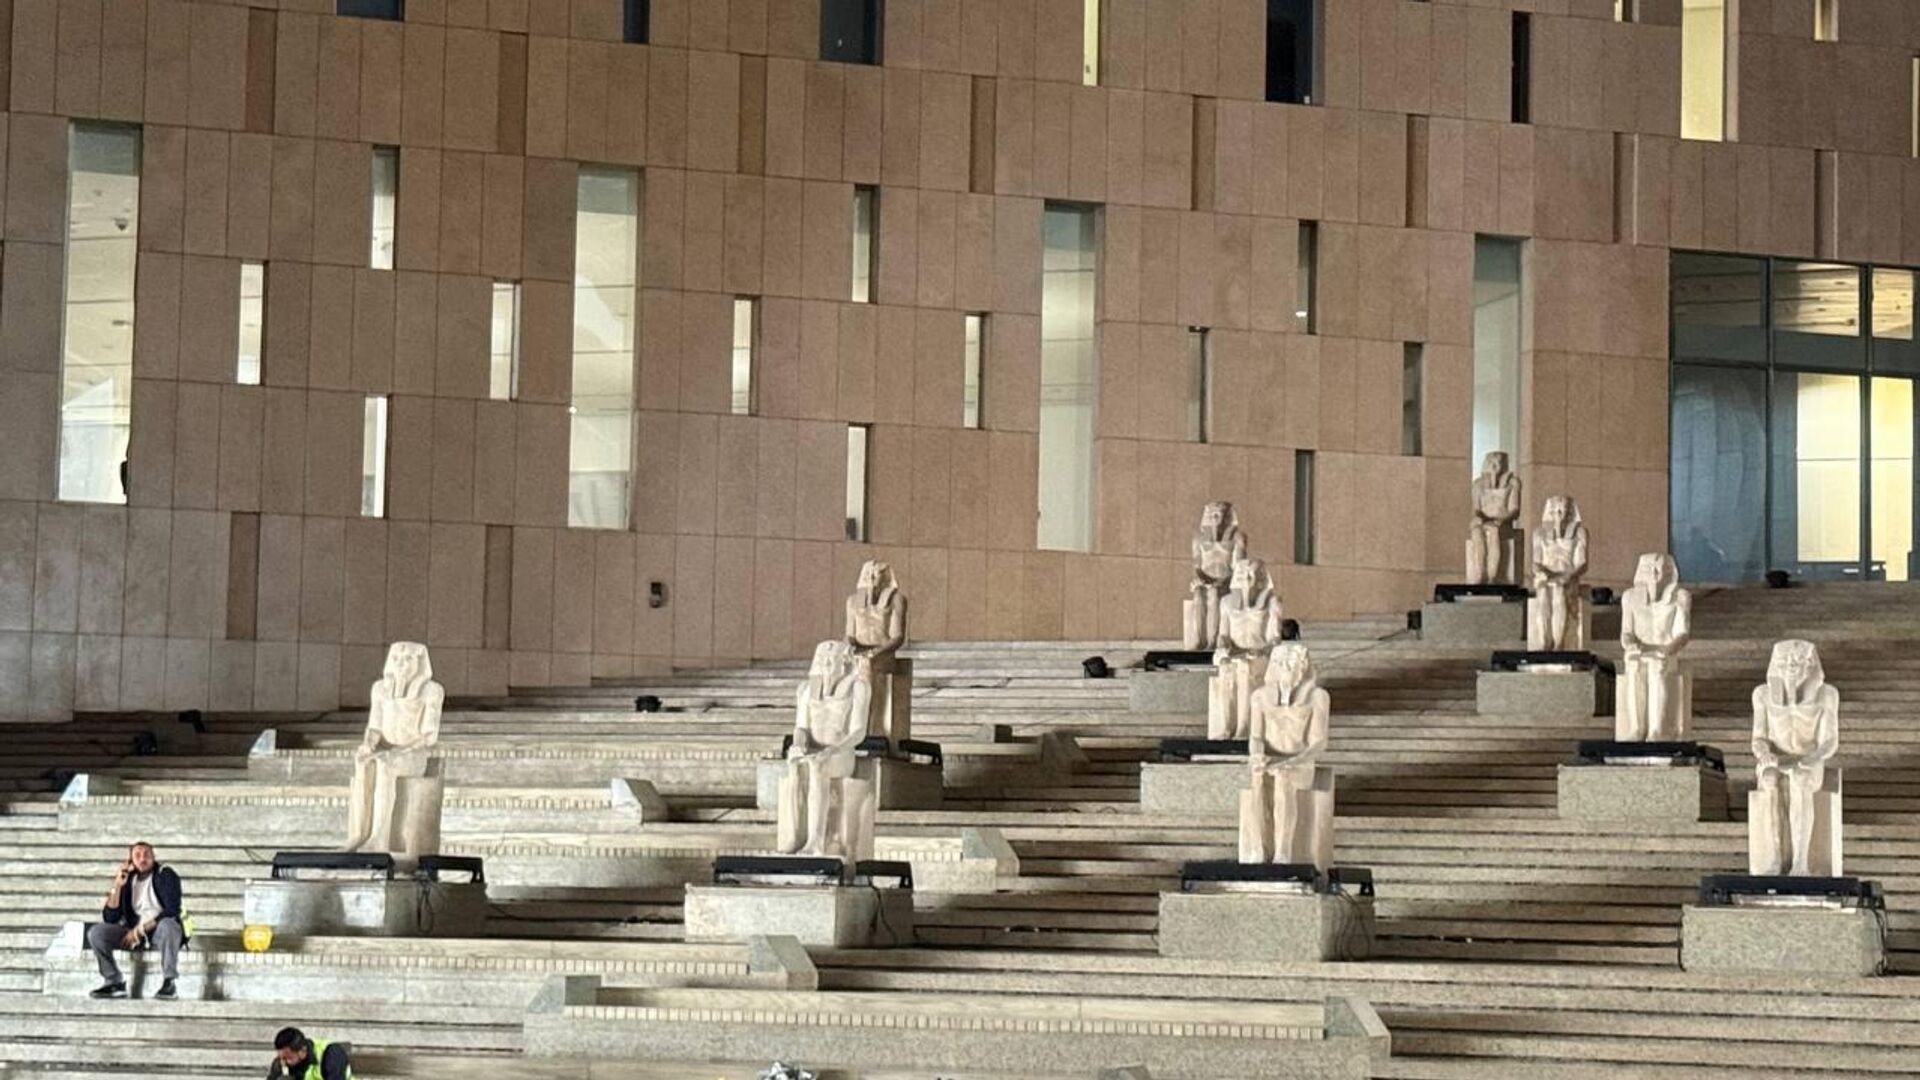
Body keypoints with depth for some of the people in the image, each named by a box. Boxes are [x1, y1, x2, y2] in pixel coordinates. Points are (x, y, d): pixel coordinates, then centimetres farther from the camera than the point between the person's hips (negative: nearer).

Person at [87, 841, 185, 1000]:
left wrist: (141, 929, -20)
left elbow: (171, 911, -17)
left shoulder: (165, 875, -6)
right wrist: (117, 886, -11)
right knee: (96, 932, -15)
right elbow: (110, 919, 0)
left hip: (160, 932, -4)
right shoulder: (127, 880, 6)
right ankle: (115, 983, -9)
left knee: (167, 925, -40)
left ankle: (169, 983, -31)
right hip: (135, 934, 4)